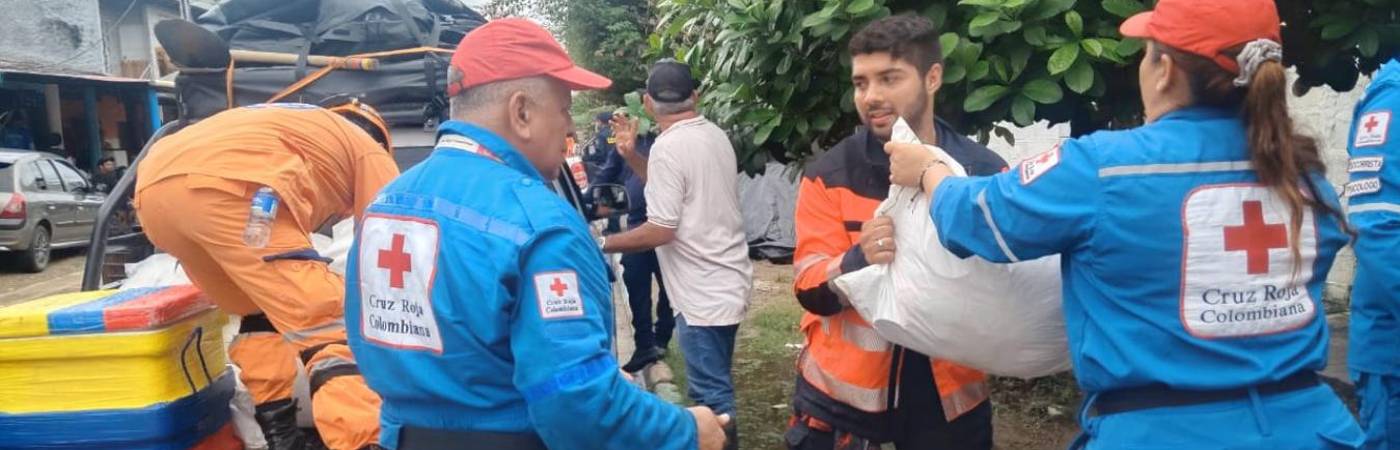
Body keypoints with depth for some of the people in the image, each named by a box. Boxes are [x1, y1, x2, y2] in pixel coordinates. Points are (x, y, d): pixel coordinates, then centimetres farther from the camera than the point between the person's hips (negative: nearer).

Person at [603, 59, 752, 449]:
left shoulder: (668, 146, -17)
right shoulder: (715, 135, 10)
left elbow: (661, 230, -20)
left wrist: (605, 244, -8)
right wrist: (631, 156, 15)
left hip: (704, 293, -10)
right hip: (727, 283, 10)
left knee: (711, 396, -1)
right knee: (715, 386, 22)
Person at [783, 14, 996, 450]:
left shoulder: (985, 173, -6)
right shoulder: (829, 175, -8)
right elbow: (810, 287, -10)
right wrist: (858, 260, -31)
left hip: (949, 391, 1)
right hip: (842, 388, 0)